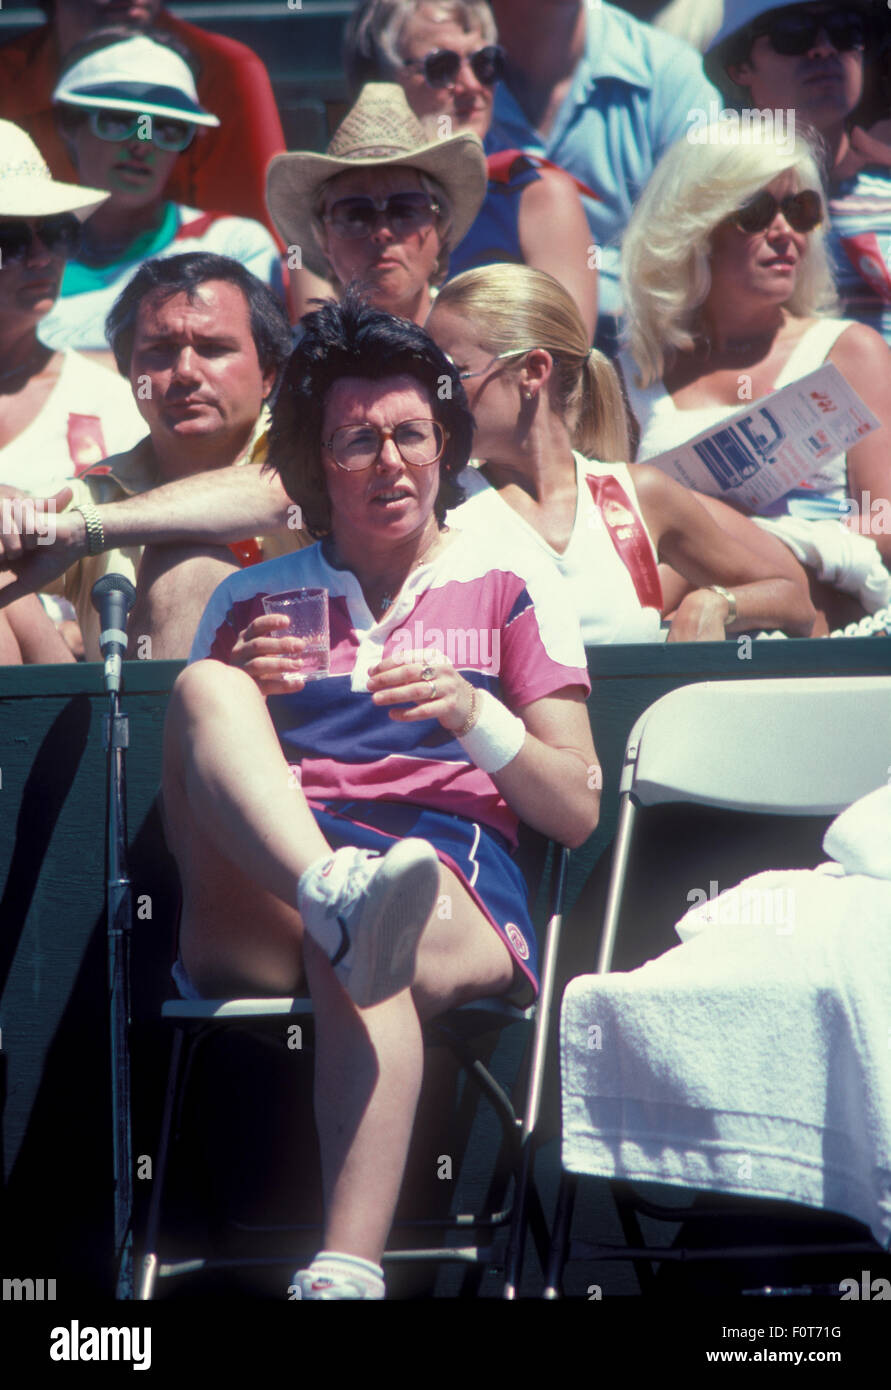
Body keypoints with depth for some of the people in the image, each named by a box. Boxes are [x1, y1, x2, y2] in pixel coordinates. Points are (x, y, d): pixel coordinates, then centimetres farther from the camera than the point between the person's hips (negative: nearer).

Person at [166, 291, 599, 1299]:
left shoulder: (510, 585, 21)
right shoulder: (250, 601, 24)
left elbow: (576, 815, 14)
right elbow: (184, 827, 18)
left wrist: (475, 715, -6)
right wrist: (232, 698, -2)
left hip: (458, 876, -1)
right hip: (260, 903, 2)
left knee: (358, 958, -40)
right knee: (204, 689, -26)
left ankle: (347, 1271, -58)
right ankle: (349, 905, -55)